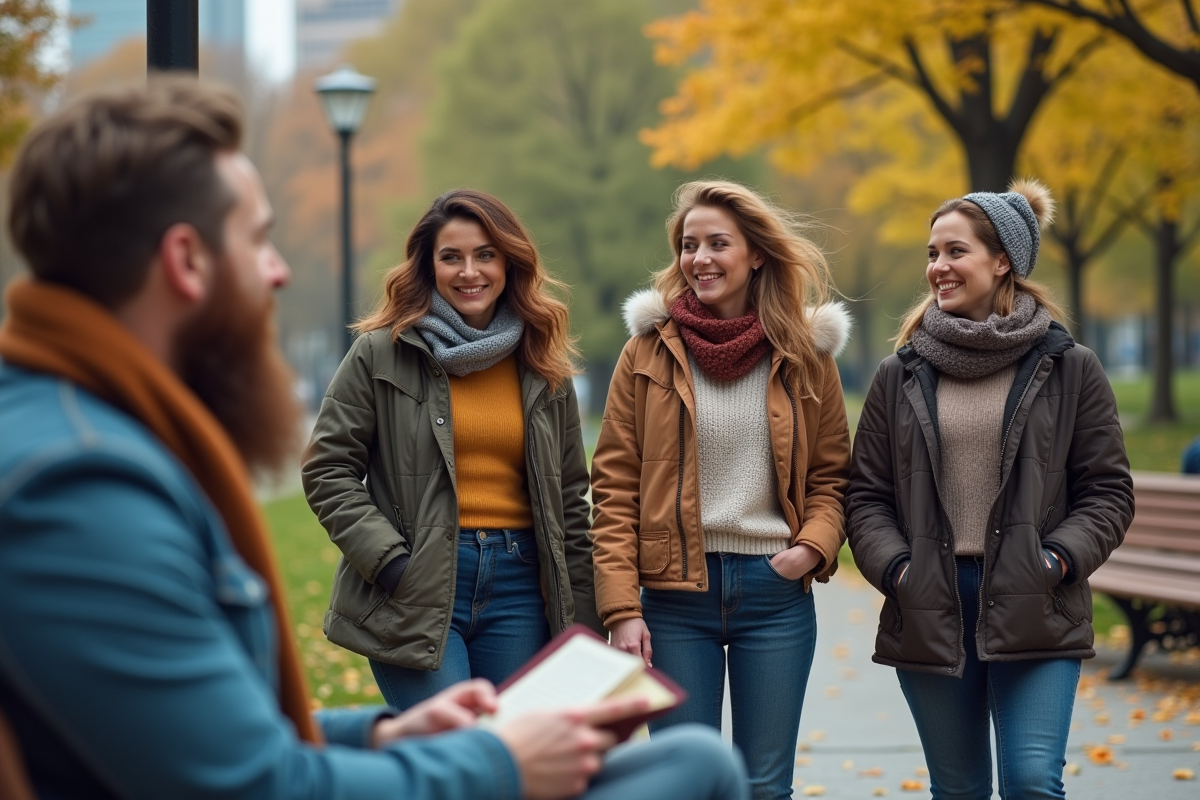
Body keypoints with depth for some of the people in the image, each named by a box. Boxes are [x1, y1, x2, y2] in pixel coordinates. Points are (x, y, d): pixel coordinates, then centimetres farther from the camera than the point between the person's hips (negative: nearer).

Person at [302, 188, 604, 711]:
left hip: (517, 589, 4)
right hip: (418, 591, -4)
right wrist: (389, 561, -12)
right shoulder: (381, 354, 1)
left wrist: (583, 620, 11)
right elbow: (328, 471, 0)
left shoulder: (543, 365, 13)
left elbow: (569, 497, 16)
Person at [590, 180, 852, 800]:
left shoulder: (805, 354, 5)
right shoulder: (650, 350, 2)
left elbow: (831, 475, 12)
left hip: (776, 589, 1)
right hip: (676, 591, -1)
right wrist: (621, 608, -8)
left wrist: (813, 546, -9)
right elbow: (614, 487, 0)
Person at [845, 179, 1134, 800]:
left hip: (1034, 612, -2)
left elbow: (1108, 490, 4)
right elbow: (866, 496, 9)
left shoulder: (1069, 369, 3)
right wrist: (894, 566, -7)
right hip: (929, 611, 2)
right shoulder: (900, 376, 8)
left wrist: (1059, 558, -11)